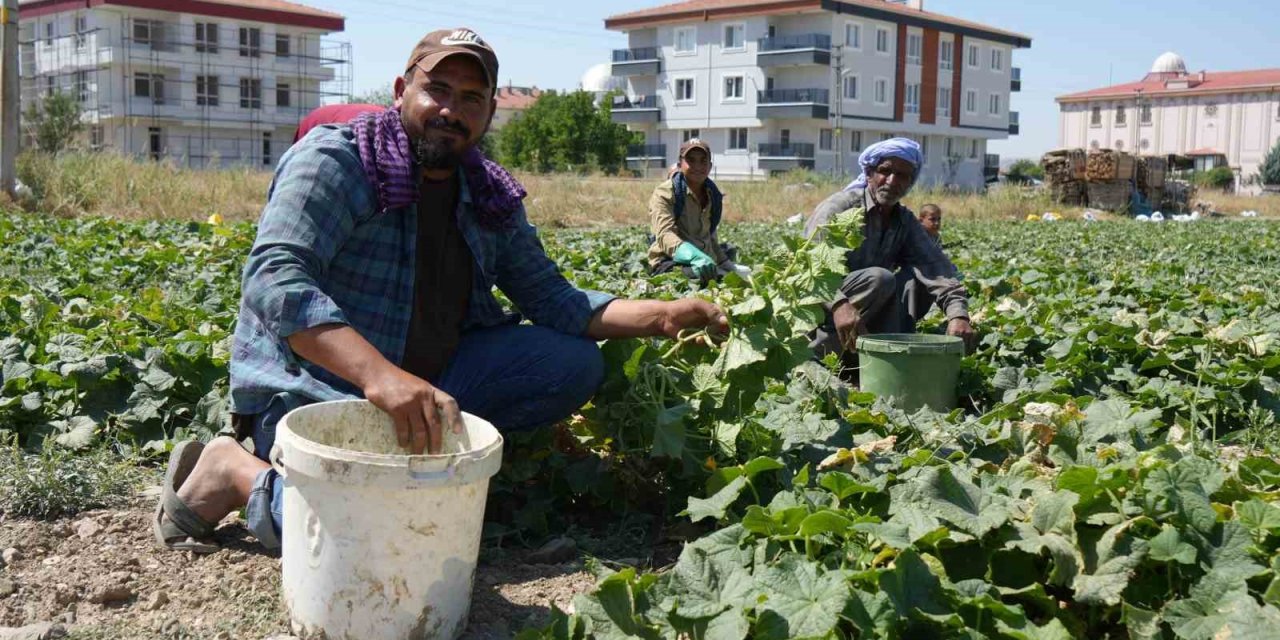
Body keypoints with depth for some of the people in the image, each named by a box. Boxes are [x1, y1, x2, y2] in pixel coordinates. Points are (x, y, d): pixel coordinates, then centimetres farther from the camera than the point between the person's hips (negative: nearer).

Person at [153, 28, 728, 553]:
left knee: (575, 361, -6)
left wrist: (662, 315, -10)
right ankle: (236, 471, -5)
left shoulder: (490, 200, 7)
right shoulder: (332, 161, -13)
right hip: (313, 389, -6)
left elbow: (551, 298, 7)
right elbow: (274, 280, -27)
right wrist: (380, 375, -43)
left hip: (429, 382, 6)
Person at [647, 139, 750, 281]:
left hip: (704, 262, 8)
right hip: (671, 263, -8)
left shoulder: (713, 195, 13)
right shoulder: (664, 194, -8)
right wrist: (694, 256, -43)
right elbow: (664, 234, -26)